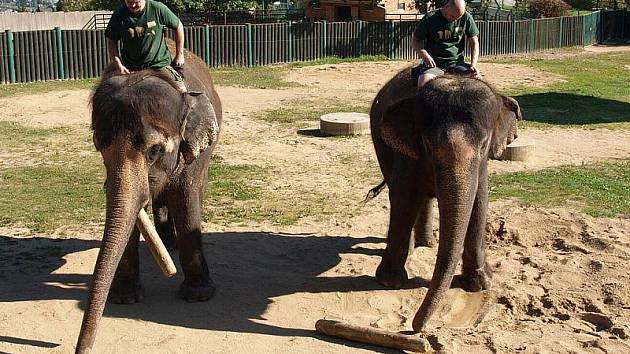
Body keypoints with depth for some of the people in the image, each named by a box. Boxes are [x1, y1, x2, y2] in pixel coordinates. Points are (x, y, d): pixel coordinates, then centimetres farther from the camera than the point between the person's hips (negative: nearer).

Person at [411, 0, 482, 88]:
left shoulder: (466, 18, 1)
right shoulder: (430, 18, -5)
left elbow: (474, 42, 7)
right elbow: (415, 41, 3)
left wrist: (473, 65, -8)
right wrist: (424, 54, -18)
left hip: (456, 62, 2)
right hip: (434, 63, -2)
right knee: (423, 82, -34)